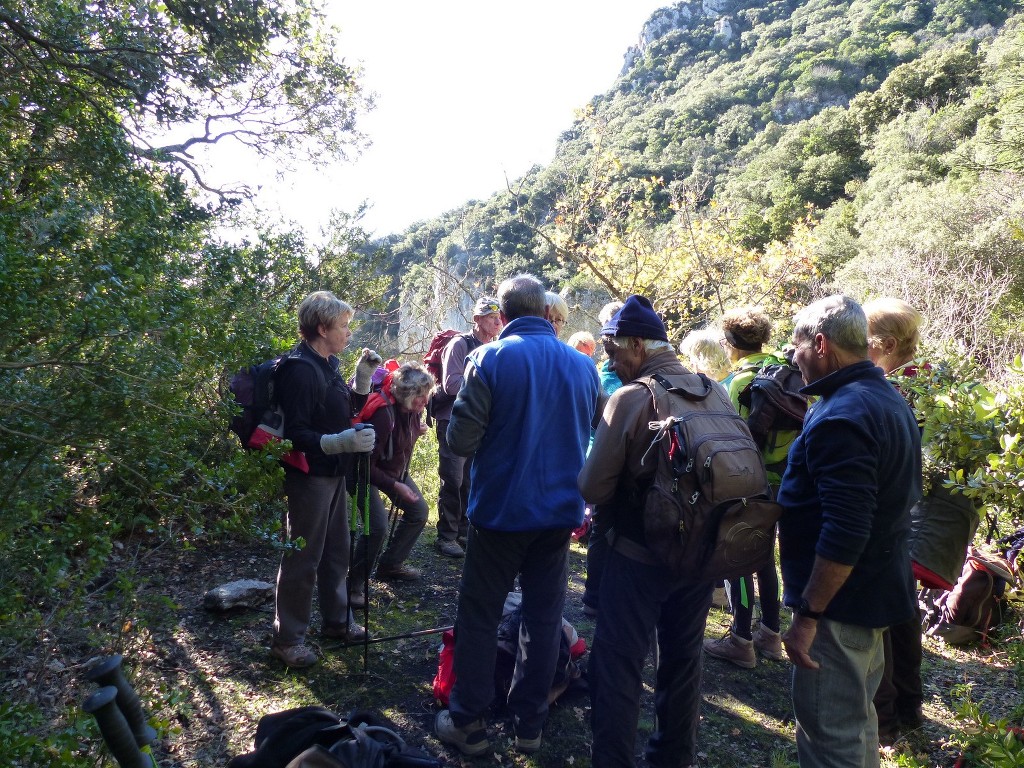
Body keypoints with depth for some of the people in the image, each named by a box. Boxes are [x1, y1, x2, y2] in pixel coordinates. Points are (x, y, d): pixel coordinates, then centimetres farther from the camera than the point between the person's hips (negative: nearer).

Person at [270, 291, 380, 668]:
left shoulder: (328, 365, 9)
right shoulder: (299, 370, -21)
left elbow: (347, 411, 18)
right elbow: (295, 434, -25)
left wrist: (363, 377, 5)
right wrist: (341, 442, -36)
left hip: (334, 474, 10)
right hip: (310, 477, -9)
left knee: (336, 552, 20)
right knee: (302, 559, 2)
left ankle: (337, 620, 36)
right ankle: (287, 638, 17)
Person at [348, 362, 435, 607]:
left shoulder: (413, 408, -12)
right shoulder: (383, 414, -35)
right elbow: (367, 464, -29)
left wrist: (417, 429, -5)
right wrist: (396, 486, -30)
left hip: (395, 468, 8)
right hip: (367, 473, -8)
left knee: (419, 511, 7)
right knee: (377, 526, -21)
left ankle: (390, 565, 23)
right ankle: (354, 584, -5)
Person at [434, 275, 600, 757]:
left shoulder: (489, 360, -13)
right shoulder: (583, 366, 2)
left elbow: (460, 441, -13)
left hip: (500, 510, -4)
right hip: (560, 511, 4)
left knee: (479, 617, 10)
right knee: (544, 617, 14)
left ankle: (468, 724, 20)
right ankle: (530, 724, 24)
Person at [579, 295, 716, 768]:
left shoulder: (630, 398, -19)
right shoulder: (716, 392, -2)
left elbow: (592, 488, -16)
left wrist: (616, 499, 5)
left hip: (640, 554, -6)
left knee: (618, 664, 6)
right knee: (683, 660, 20)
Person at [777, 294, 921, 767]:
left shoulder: (842, 417, -23)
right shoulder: (889, 399, 10)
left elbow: (844, 533, -29)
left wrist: (808, 615, -24)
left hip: (841, 600, -10)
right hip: (878, 587, 10)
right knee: (856, 717, 24)